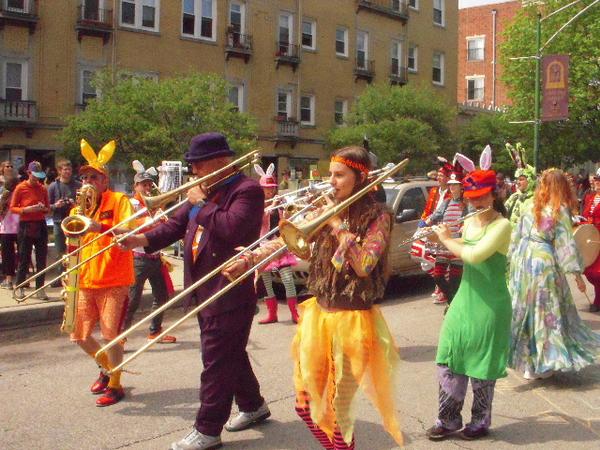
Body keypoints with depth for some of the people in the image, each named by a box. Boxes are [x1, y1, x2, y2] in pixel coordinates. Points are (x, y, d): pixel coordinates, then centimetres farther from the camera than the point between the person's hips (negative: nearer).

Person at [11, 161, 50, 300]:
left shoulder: (43, 188, 8)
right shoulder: (20, 188, -3)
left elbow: (48, 208, 16)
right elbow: (12, 208, -1)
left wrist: (43, 208, -7)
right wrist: (26, 209, -18)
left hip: (40, 225, 3)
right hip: (25, 226, -3)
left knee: (42, 258, 2)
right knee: (24, 258, 1)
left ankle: (40, 288, 8)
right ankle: (19, 287, 14)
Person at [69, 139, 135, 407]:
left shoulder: (118, 200, -5)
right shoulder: (79, 209, 12)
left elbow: (128, 232, -19)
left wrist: (101, 227, -35)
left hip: (114, 281, -6)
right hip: (86, 282, 6)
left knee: (110, 335, -9)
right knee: (79, 336, 10)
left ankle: (115, 385, 9)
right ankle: (107, 367, 34)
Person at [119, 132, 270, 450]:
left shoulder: (247, 190, -13)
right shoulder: (206, 190, 14)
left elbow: (232, 227, -29)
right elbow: (177, 224, 11)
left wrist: (202, 204, -18)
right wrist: (143, 240, -3)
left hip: (230, 292, -9)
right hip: (203, 290, 9)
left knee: (217, 361, -2)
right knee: (231, 354, 21)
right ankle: (253, 406, 38)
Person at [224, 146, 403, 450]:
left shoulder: (377, 216, -8)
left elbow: (364, 266, -20)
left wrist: (338, 225, -17)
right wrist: (248, 259, -13)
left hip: (352, 321, -6)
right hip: (319, 313, 6)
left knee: (336, 412, 2)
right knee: (306, 404, 13)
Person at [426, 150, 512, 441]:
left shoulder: (502, 225, -15)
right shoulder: (469, 222, 8)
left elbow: (474, 255, -27)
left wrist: (446, 239, -14)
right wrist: (444, 237, 2)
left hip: (490, 305, -7)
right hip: (464, 299, 7)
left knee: (481, 366, 5)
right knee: (448, 360, 6)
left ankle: (481, 422, 23)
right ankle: (448, 419, 17)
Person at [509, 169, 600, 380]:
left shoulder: (531, 207, 7)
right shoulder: (560, 210, -6)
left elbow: (516, 236, 9)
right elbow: (566, 243, -11)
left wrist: (513, 258, 18)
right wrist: (576, 272, -9)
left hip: (522, 259, 5)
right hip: (543, 261, -5)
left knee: (524, 308, 14)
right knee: (547, 310, 4)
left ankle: (524, 358, 24)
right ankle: (543, 362, 6)